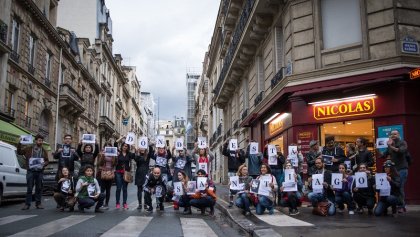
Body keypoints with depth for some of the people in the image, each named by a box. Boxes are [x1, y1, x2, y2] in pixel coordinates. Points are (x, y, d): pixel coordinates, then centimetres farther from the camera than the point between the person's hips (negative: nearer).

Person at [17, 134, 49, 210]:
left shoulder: (44, 151, 12)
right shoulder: (29, 149, 6)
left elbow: (47, 161, 14)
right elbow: (19, 152, 9)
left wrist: (44, 163, -8)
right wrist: (19, 144, -2)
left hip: (40, 172, 2)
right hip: (30, 171, -2)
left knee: (39, 188, 6)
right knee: (29, 188, -1)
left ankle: (38, 203, 13)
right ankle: (27, 204, 5)